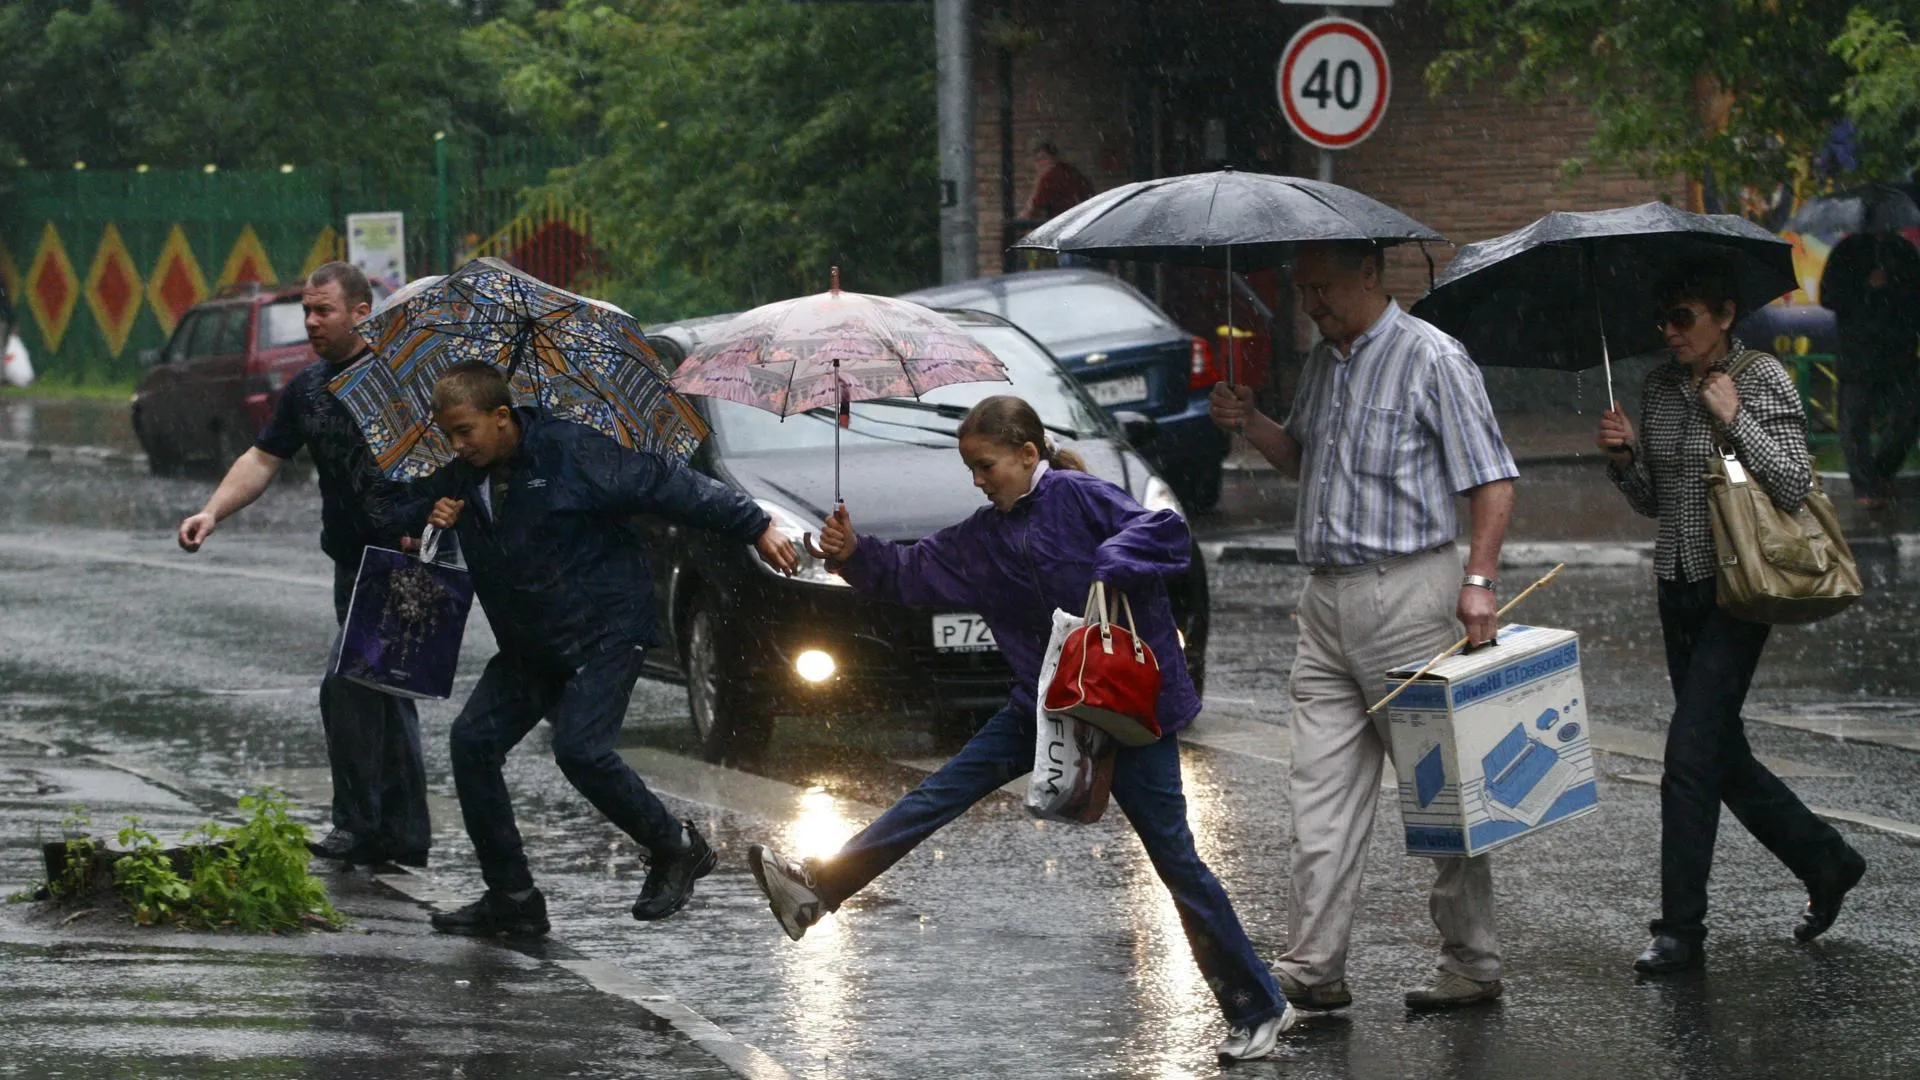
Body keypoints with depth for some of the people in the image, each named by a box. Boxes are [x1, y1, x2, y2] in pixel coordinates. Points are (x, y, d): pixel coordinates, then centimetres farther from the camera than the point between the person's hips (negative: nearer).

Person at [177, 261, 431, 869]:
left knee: (348, 686, -15)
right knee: (384, 692, 11)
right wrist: (213, 512, -1)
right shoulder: (307, 389, 13)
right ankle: (406, 836, 18)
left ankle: (360, 826, -8)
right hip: (353, 564, 8)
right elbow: (264, 458, 13)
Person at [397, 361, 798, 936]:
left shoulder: (569, 453, -17)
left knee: (579, 747, -23)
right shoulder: (458, 480, 2)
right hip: (528, 647, 7)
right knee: (473, 739, -6)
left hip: (606, 633, -7)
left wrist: (756, 528, -11)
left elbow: (665, 483, -13)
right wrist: (427, 521, -11)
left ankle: (676, 849, 0)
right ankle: (511, 898, 1)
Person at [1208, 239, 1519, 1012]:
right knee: (1320, 790, 3)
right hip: (1326, 601, 8)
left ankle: (1473, 966, 7)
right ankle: (1313, 968, 3)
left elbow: (1492, 481, -11)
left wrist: (1477, 581, -21)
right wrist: (1250, 425, 9)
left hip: (1405, 593, -8)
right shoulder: (1321, 362, 15)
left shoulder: (1431, 360, -9)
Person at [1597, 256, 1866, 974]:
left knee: (1690, 756, -11)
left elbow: (1795, 486, -15)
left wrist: (1733, 418, -19)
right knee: (1722, 757, 11)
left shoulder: (1762, 379, -8)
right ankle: (1827, 863, 30)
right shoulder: (1660, 388, 10)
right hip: (1677, 586, 7)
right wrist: (1624, 457, -3)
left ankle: (1682, 929, -6)